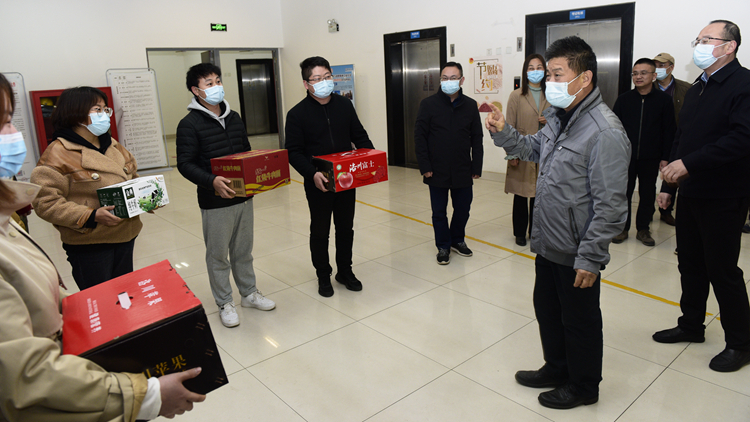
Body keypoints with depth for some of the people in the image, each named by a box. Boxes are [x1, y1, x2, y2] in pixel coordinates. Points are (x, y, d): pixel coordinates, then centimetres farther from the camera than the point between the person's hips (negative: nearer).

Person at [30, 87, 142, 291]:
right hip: (88, 245, -6)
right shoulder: (57, 153, -12)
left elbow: (133, 180, 20)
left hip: (125, 237, 7)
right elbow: (45, 202, -17)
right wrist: (91, 216, -25)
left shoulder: (113, 146, 11)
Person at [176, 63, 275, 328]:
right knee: (218, 254, 7)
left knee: (243, 250, 17)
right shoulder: (189, 124, -9)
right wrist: (212, 181, -29)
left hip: (243, 196, 6)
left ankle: (249, 293, 33)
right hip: (215, 201, -5)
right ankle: (224, 303, 22)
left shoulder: (234, 118, 11)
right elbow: (185, 164, -14)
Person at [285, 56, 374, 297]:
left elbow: (360, 137, 10)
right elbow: (294, 152, -11)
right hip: (318, 184, -3)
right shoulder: (297, 114, -8)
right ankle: (323, 276, 28)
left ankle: (345, 271, 33)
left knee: (345, 228, 15)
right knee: (320, 231, 10)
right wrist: (312, 173, -27)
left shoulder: (345, 105, 4)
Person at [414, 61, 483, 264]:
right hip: (437, 171, -2)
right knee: (439, 211, 9)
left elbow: (477, 139, 6)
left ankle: (457, 239, 36)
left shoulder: (470, 105, 3)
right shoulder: (429, 104, -4)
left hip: (463, 171, 2)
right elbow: (419, 136, -4)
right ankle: (443, 246, 26)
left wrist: (477, 167, 1)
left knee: (463, 208, 12)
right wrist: (425, 166, -10)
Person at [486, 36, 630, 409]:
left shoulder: (604, 133, -24)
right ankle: (556, 369, 46)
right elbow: (534, 149, 23)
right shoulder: (558, 117, 5)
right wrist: (503, 132, 5)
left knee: (580, 321, 12)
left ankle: (583, 386, 35)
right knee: (547, 309, 23)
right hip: (549, 244, 9)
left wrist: (590, 258, -21)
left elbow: (609, 206, -24)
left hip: (576, 254, -9)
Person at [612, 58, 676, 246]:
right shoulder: (624, 99, 3)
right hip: (625, 156, 1)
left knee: (647, 194, 8)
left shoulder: (663, 100, 0)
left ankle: (643, 229, 21)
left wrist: (665, 157, -2)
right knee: (624, 193, 5)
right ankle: (622, 227, 18)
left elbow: (669, 131, 2)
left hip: (650, 158, 0)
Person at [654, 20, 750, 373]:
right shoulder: (697, 88, 14)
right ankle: (691, 325, 33)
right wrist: (668, 184, 14)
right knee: (690, 264, 16)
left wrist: (688, 164, -27)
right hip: (691, 194, 8)